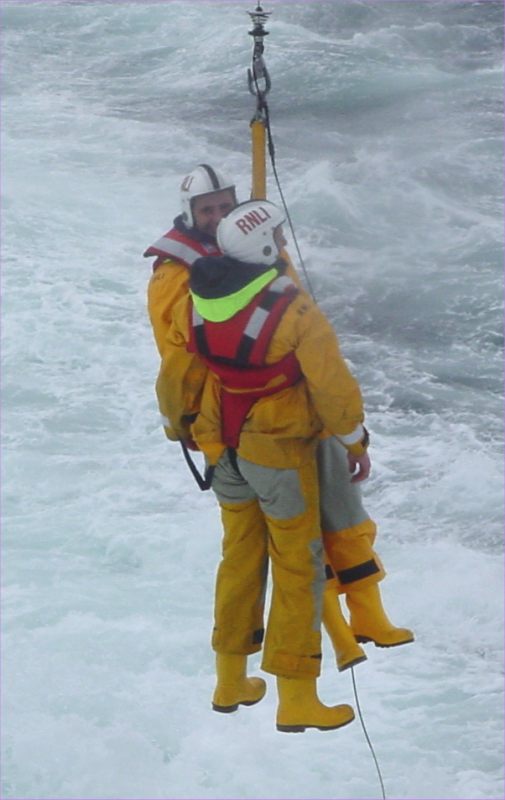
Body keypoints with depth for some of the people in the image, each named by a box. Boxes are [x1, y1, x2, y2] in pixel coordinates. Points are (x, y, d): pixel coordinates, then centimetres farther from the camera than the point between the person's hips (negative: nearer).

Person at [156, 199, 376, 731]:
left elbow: (175, 374, 4)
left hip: (223, 449, 6)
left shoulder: (195, 301, -7)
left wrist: (178, 425, 23)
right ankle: (296, 700, 5)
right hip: (279, 451, -6)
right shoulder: (293, 310, -23)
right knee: (298, 567, 4)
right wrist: (355, 441, 0)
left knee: (240, 557, 20)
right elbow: (332, 383, -17)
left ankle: (230, 682, 30)